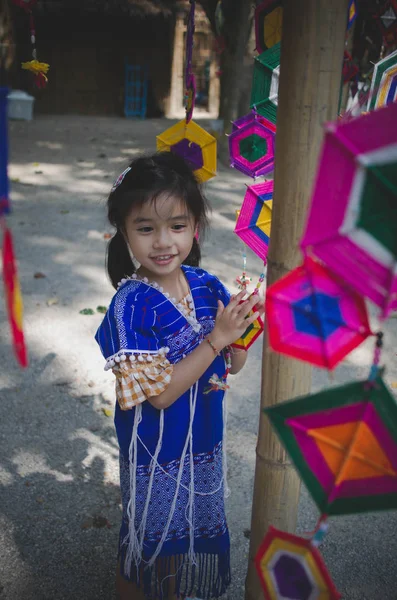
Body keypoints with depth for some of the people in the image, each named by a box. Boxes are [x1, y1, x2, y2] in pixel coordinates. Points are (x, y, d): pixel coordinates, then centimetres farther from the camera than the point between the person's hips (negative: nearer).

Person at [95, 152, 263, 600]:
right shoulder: (131, 306, -26)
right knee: (147, 547, 19)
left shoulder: (206, 286, -10)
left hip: (203, 444, 5)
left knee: (185, 536, 27)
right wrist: (216, 338, -30)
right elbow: (160, 394, -25)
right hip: (155, 453, -5)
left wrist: (240, 335, -22)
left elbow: (233, 365, -1)